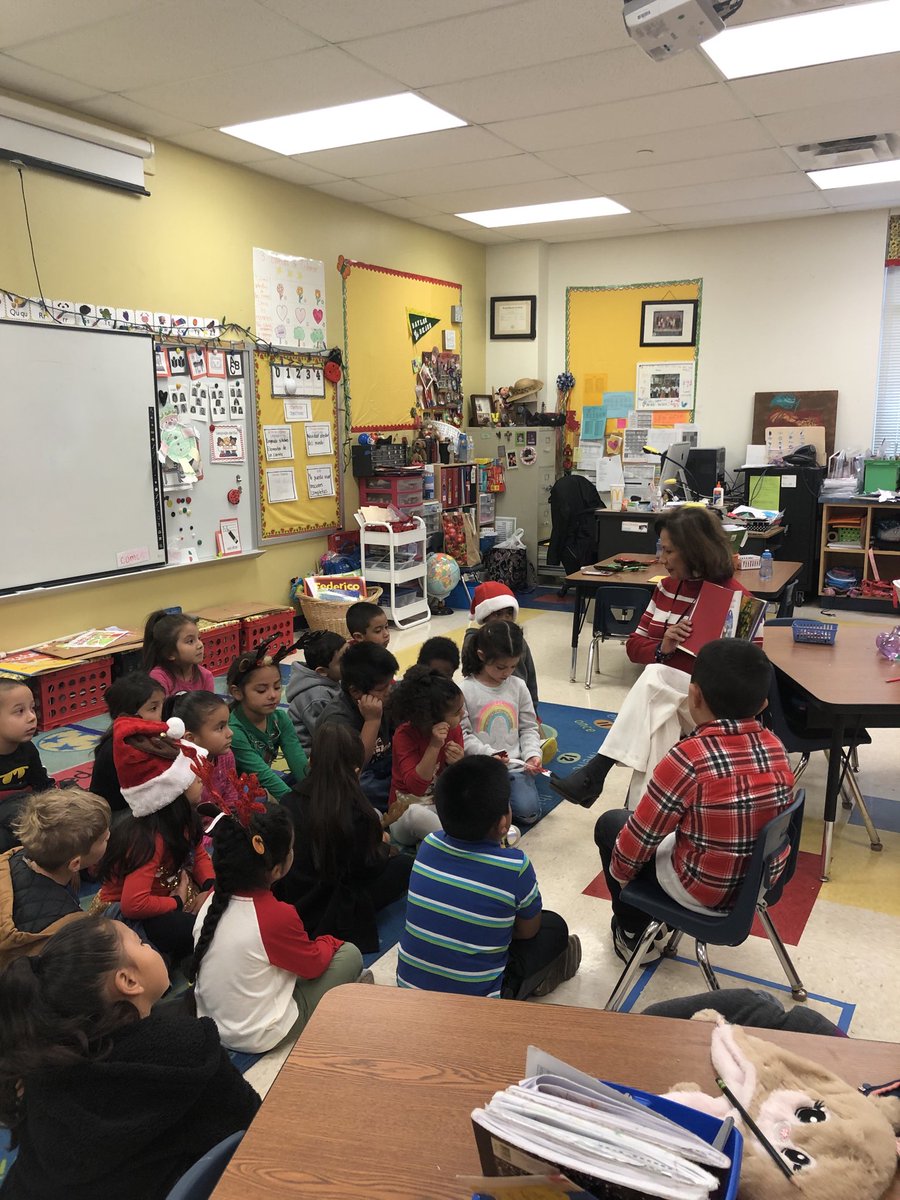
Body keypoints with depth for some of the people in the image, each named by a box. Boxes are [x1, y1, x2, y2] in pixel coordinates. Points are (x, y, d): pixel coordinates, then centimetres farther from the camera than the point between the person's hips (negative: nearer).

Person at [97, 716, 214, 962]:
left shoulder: (181, 819, -7)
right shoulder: (150, 839, -32)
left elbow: (199, 854, 8)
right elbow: (133, 903, -39)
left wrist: (210, 889, -11)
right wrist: (178, 903, -22)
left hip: (170, 891, 8)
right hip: (123, 915, -8)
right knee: (193, 930, -30)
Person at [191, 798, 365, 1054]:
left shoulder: (213, 901, -9)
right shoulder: (277, 916, -27)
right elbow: (315, 964, -10)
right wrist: (329, 942, 11)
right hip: (260, 1039, -6)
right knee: (350, 955, 5)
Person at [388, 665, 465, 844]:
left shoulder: (454, 729, -4)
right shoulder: (404, 735, -17)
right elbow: (416, 786, -28)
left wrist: (458, 764, -23)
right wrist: (434, 746, -36)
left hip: (443, 808, 4)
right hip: (406, 814, -4)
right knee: (416, 813, -40)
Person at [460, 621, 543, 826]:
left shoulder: (518, 687, 4)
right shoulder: (466, 690, -8)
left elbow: (529, 728, 9)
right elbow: (462, 735, -8)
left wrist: (532, 754, -8)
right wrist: (489, 754, -19)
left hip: (515, 766, 3)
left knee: (528, 812, -16)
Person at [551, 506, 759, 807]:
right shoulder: (666, 587, 11)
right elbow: (634, 645, 14)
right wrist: (662, 648, -11)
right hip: (659, 701, 5)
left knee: (654, 677, -32)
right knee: (656, 716, -31)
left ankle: (594, 772, -33)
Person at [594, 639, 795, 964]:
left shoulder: (687, 757, -28)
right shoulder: (776, 747, -10)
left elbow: (641, 833, -17)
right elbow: (769, 815, 8)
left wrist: (620, 872, 4)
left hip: (703, 892, -6)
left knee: (611, 823, 15)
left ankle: (633, 934, 30)